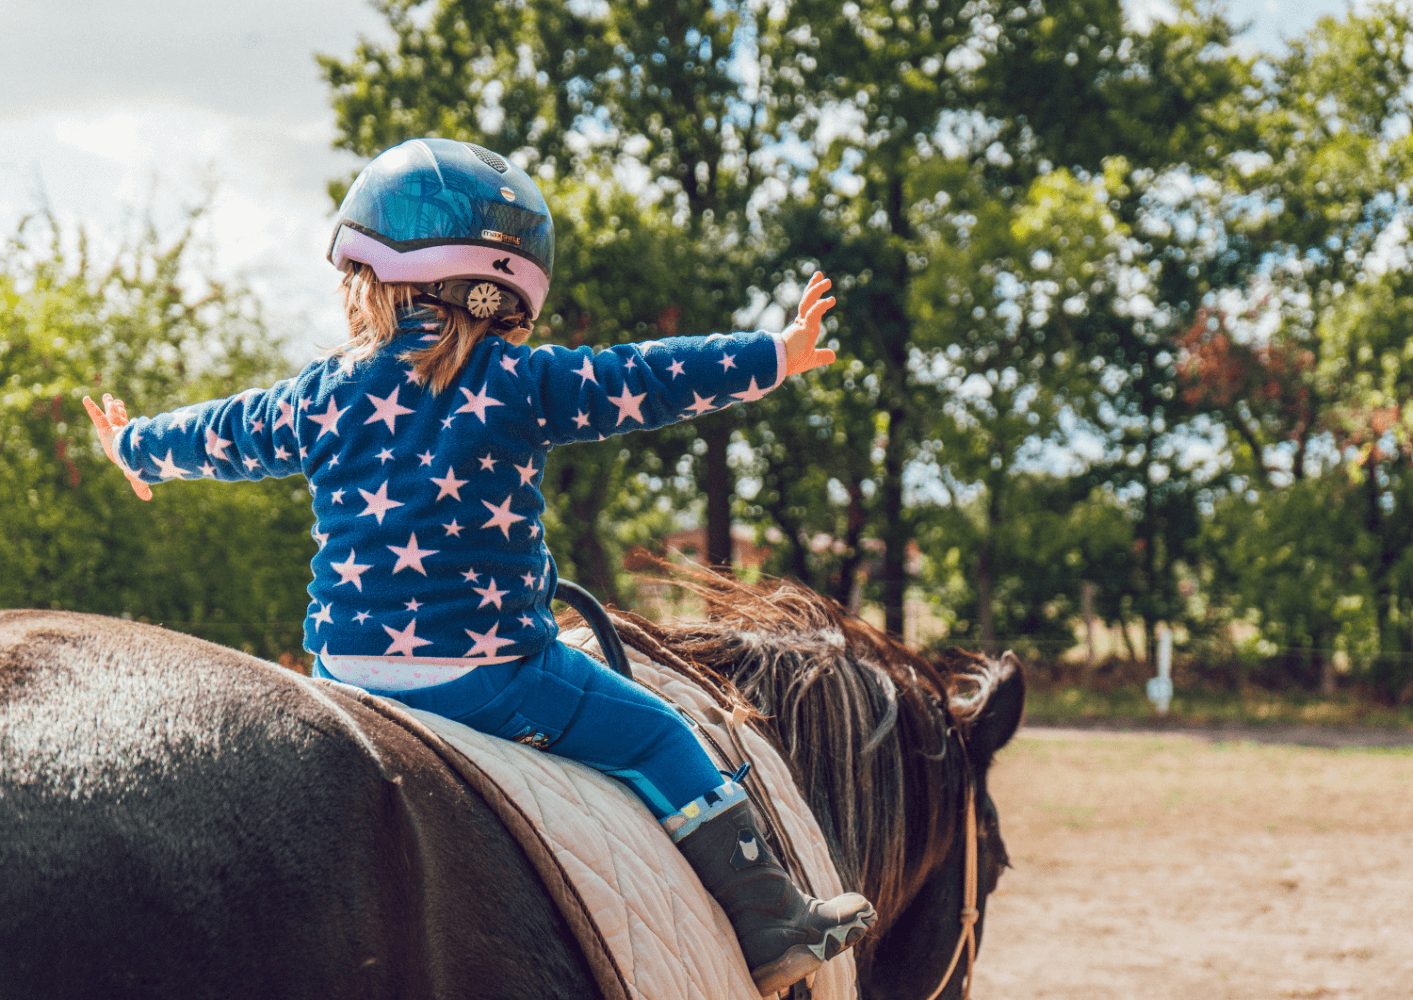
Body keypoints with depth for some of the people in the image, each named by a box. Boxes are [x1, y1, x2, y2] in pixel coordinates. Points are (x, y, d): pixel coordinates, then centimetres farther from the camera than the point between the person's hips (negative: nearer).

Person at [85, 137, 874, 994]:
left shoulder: (325, 395, 8)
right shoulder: (523, 384, -5)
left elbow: (225, 435, 23)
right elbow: (646, 382, -4)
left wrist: (136, 447, 43)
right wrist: (774, 356, 4)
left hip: (347, 668, 4)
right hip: (490, 670, -4)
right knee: (654, 734, 7)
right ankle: (771, 928, 6)